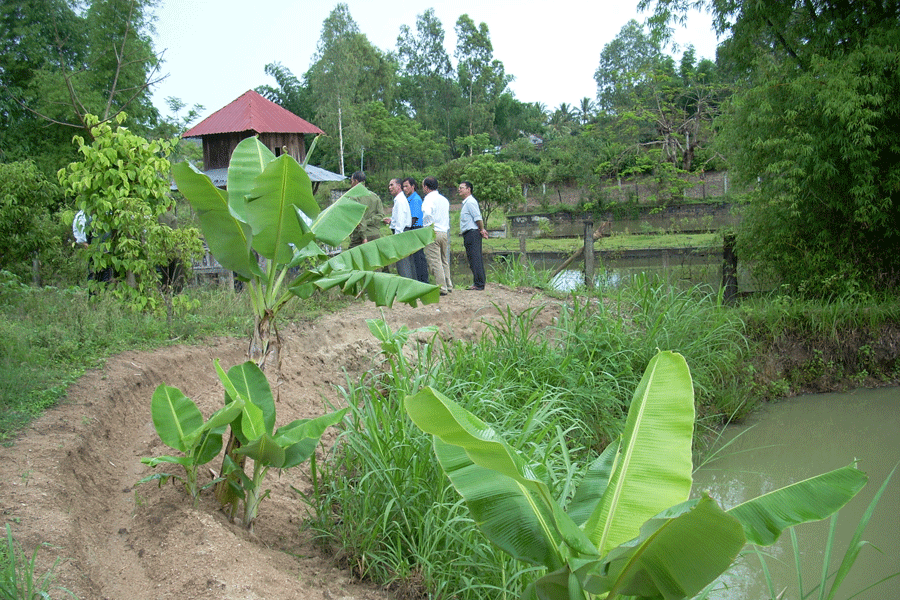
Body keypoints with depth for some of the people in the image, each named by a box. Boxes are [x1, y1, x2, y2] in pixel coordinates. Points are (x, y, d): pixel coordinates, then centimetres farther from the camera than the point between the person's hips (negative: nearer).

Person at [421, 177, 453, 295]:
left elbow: (427, 213, -27)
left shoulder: (429, 198, -10)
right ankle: (448, 286, 20)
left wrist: (427, 226, -15)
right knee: (444, 261, 16)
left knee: (435, 261, -4)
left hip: (433, 233, -8)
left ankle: (442, 288, -5)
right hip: (444, 232, 8)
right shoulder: (444, 199, 15)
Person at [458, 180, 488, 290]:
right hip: (469, 234, 10)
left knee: (475, 259, -11)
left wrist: (481, 230, -8)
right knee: (475, 259, 10)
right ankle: (478, 283, 12)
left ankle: (478, 284, -11)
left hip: (472, 233, -10)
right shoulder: (466, 202, 21)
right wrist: (481, 230, 13)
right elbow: (477, 219, 22)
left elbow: (478, 218, -17)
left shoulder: (470, 202, -11)